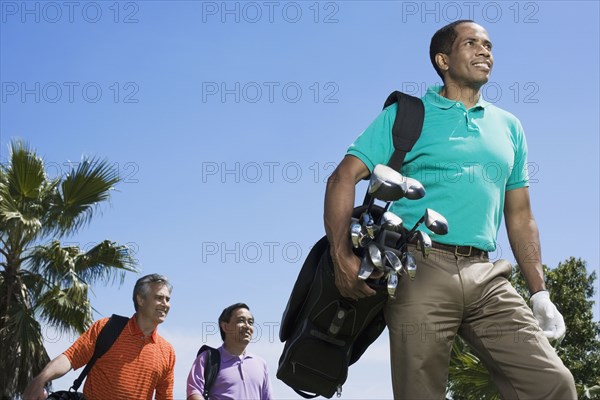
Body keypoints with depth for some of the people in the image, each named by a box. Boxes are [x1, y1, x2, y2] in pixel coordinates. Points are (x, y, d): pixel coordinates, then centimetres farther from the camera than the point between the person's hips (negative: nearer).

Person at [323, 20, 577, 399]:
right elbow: (344, 178, 0)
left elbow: (520, 215, 22)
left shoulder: (508, 126, 20)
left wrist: (540, 293, 14)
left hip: (486, 277, 4)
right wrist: (342, 256, -15)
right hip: (421, 268, -3)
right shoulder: (404, 115, 8)